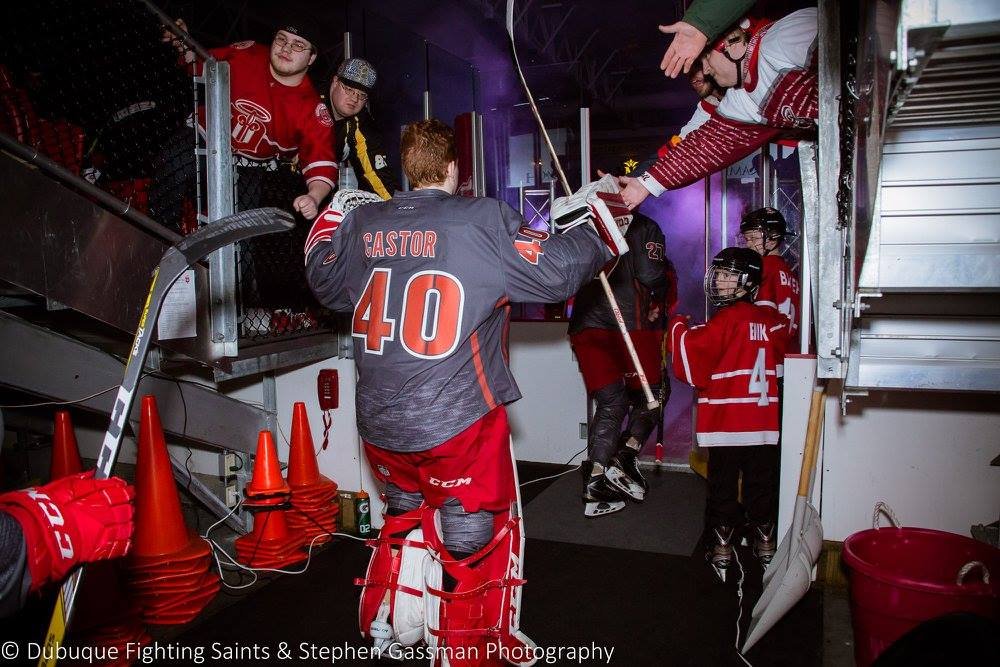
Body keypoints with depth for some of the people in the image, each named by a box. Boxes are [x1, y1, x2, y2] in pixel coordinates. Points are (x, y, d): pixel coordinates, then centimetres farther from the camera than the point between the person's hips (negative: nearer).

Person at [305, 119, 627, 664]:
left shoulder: (362, 223, 3)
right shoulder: (483, 220, -12)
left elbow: (324, 282, 19)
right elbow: (555, 271, -11)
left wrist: (330, 220, 34)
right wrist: (597, 231, 7)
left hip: (379, 425, 6)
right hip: (458, 425, -6)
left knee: (407, 513, 29)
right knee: (477, 540, 13)